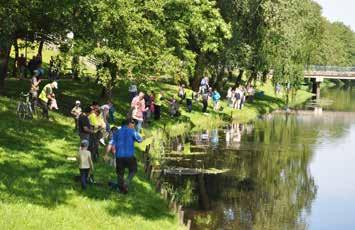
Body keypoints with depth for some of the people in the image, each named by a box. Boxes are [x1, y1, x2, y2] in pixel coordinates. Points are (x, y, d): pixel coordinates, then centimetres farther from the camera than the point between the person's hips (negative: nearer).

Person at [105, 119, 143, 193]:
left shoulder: (117, 132, 9)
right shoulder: (132, 131, -2)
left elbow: (111, 143, 4)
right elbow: (140, 140, 3)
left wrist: (106, 154, 8)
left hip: (119, 156, 3)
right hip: (129, 156, -3)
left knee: (120, 173, 12)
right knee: (133, 170, 15)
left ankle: (121, 189, 17)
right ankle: (126, 184, -4)